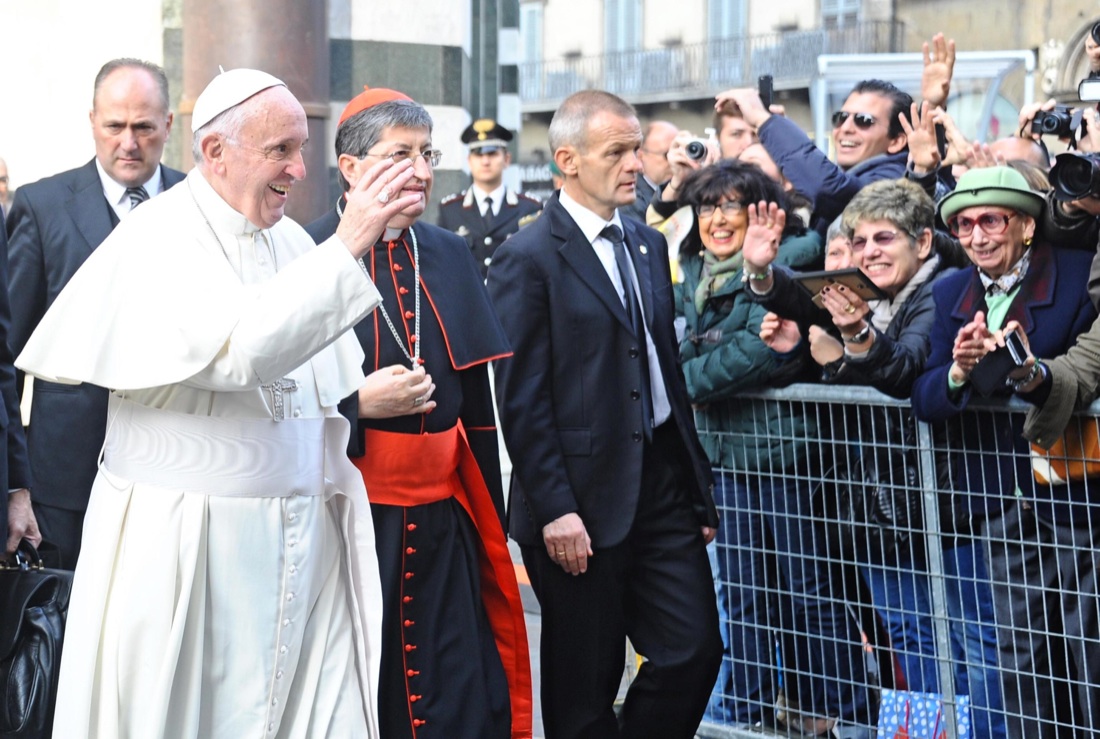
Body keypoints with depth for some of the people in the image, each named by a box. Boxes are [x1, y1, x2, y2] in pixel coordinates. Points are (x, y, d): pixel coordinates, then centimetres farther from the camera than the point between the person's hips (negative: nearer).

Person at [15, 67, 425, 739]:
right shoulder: (159, 240, -9)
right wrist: (347, 248, -29)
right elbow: (237, 352, -27)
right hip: (184, 550, -6)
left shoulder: (294, 242, 12)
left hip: (303, 548, 6)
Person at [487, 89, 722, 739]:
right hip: (585, 502, -6)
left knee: (695, 650, 3)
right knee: (585, 686, 5)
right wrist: (554, 510, -16)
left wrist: (698, 486, 14)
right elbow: (521, 400, -12)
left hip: (662, 484, 6)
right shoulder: (529, 258, -9)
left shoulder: (649, 244, 13)